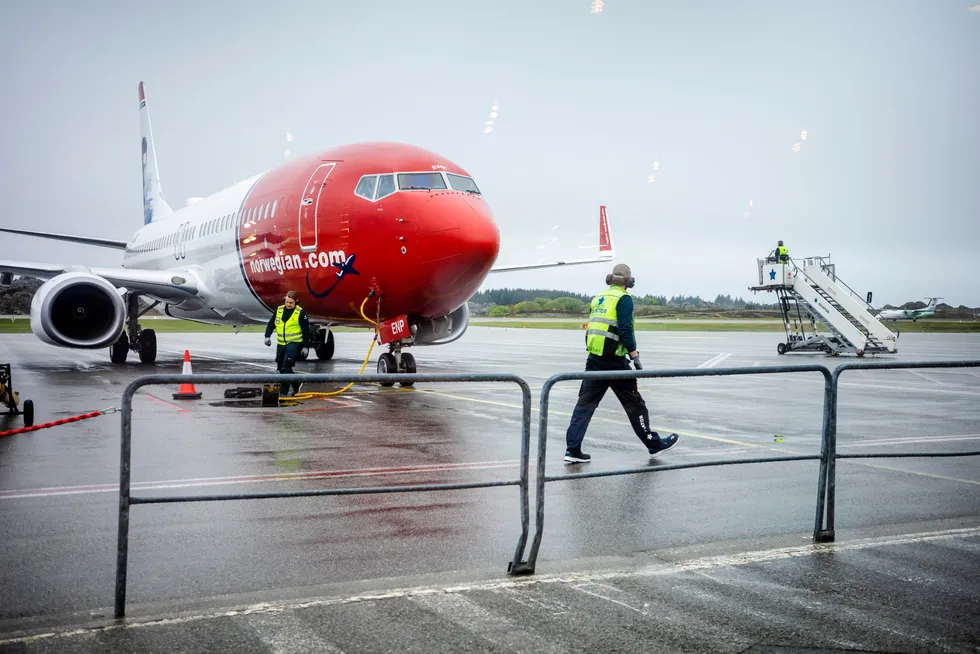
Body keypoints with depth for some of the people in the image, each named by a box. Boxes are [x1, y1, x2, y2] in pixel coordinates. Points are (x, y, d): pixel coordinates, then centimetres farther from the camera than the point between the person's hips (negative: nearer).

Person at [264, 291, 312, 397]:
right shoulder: (279, 310, 7)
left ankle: (283, 392, -14)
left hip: (294, 344, -6)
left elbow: (306, 331, -5)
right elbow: (271, 324, 13)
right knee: (280, 367, 13)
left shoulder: (300, 313, -7)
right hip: (281, 344, 6)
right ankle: (296, 384, 31)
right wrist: (267, 336, -2)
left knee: (286, 367, -17)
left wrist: (305, 346, -6)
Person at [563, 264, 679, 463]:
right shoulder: (624, 299, -6)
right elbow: (625, 329, -16)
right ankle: (653, 443, 20)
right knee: (634, 403, 7)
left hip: (594, 359, 6)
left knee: (585, 403, 4)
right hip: (614, 361, -6)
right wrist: (634, 355, -13)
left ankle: (572, 449, -3)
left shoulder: (598, 299, 15)